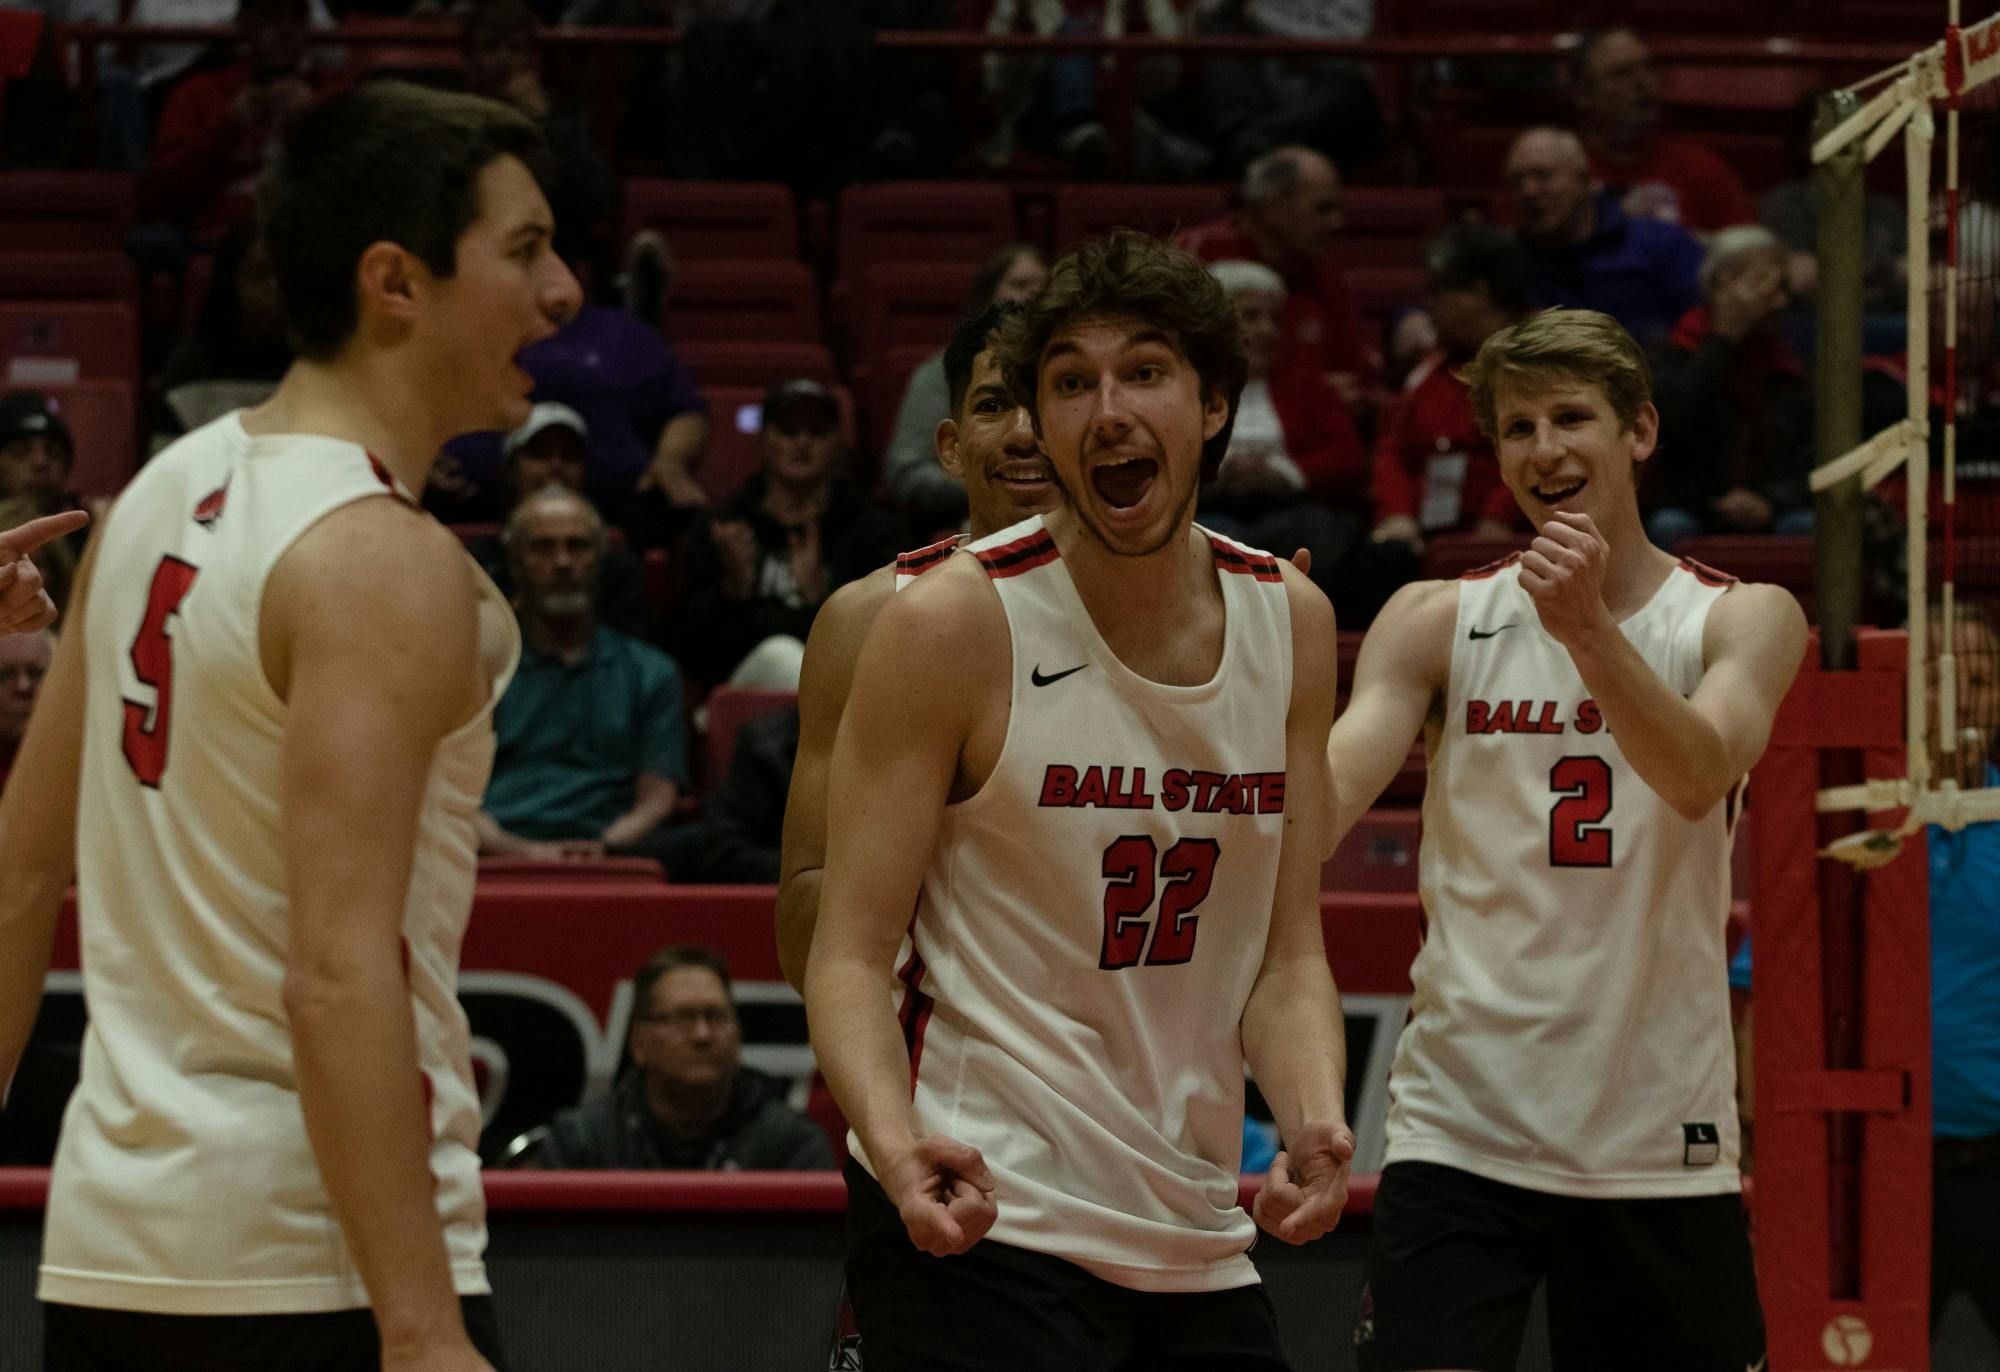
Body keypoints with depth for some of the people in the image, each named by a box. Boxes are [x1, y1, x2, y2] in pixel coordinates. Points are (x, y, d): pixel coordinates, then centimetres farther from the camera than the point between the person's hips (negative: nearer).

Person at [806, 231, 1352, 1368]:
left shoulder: (1293, 623, 5)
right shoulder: (953, 623, -10)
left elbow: (1287, 954, 8)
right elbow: (851, 954, -10)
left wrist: (1316, 1125, -12)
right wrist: (897, 1143, -28)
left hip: (1196, 1237, 6)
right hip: (976, 1226, -5)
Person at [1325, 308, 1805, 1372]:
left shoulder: (1741, 619, 2)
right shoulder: (1439, 621, 3)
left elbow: (1698, 778, -18)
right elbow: (1324, 805, -11)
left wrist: (1587, 626, -33)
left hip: (1659, 1139, 1)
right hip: (1459, 1128, -1)